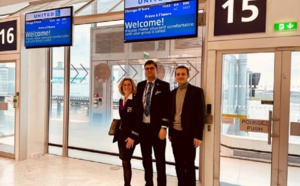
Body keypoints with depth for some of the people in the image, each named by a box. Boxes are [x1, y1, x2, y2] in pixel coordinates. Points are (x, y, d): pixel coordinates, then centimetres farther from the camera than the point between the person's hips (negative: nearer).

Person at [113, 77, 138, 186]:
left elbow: (138, 120, -15)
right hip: (121, 134, 7)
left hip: (130, 135, -7)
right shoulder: (121, 100, 11)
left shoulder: (136, 100, -12)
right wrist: (117, 130, 7)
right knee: (124, 160, 12)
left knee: (126, 160, -4)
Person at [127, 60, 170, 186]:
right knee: (146, 159, 14)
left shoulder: (164, 86, -4)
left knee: (160, 160, 5)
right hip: (143, 127, 5)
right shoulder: (140, 85, 10)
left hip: (157, 128, -4)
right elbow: (137, 106, 9)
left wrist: (164, 127, -18)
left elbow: (167, 108, -10)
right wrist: (134, 130, 6)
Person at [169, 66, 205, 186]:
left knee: (189, 165, 4)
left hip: (189, 134, -5)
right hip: (175, 134, 5)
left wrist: (198, 136, -13)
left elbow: (201, 114, -9)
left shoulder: (197, 91, -6)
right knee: (179, 164, 13)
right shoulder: (173, 93, 11)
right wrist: (170, 132, 12)